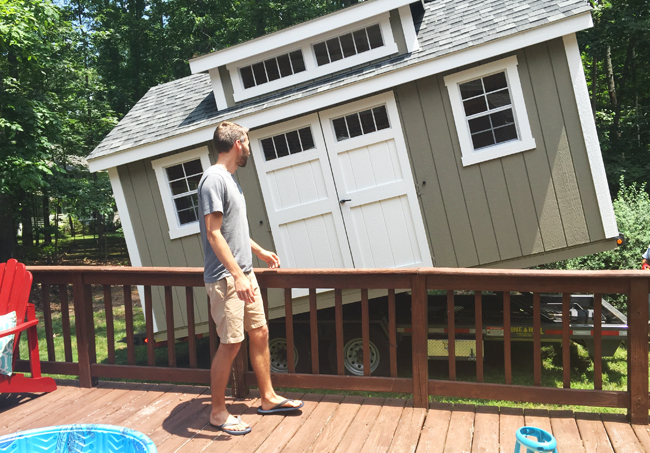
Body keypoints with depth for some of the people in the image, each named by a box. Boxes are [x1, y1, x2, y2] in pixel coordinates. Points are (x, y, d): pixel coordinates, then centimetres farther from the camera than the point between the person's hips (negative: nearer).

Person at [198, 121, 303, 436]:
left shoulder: (230, 179, 15)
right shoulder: (214, 178, -15)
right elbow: (214, 233, -22)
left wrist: (259, 251, 31)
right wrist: (237, 275, -26)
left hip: (244, 273, 10)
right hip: (225, 278, -10)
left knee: (260, 333, 13)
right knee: (231, 344, -3)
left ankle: (269, 398, 27)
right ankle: (218, 413, 14)